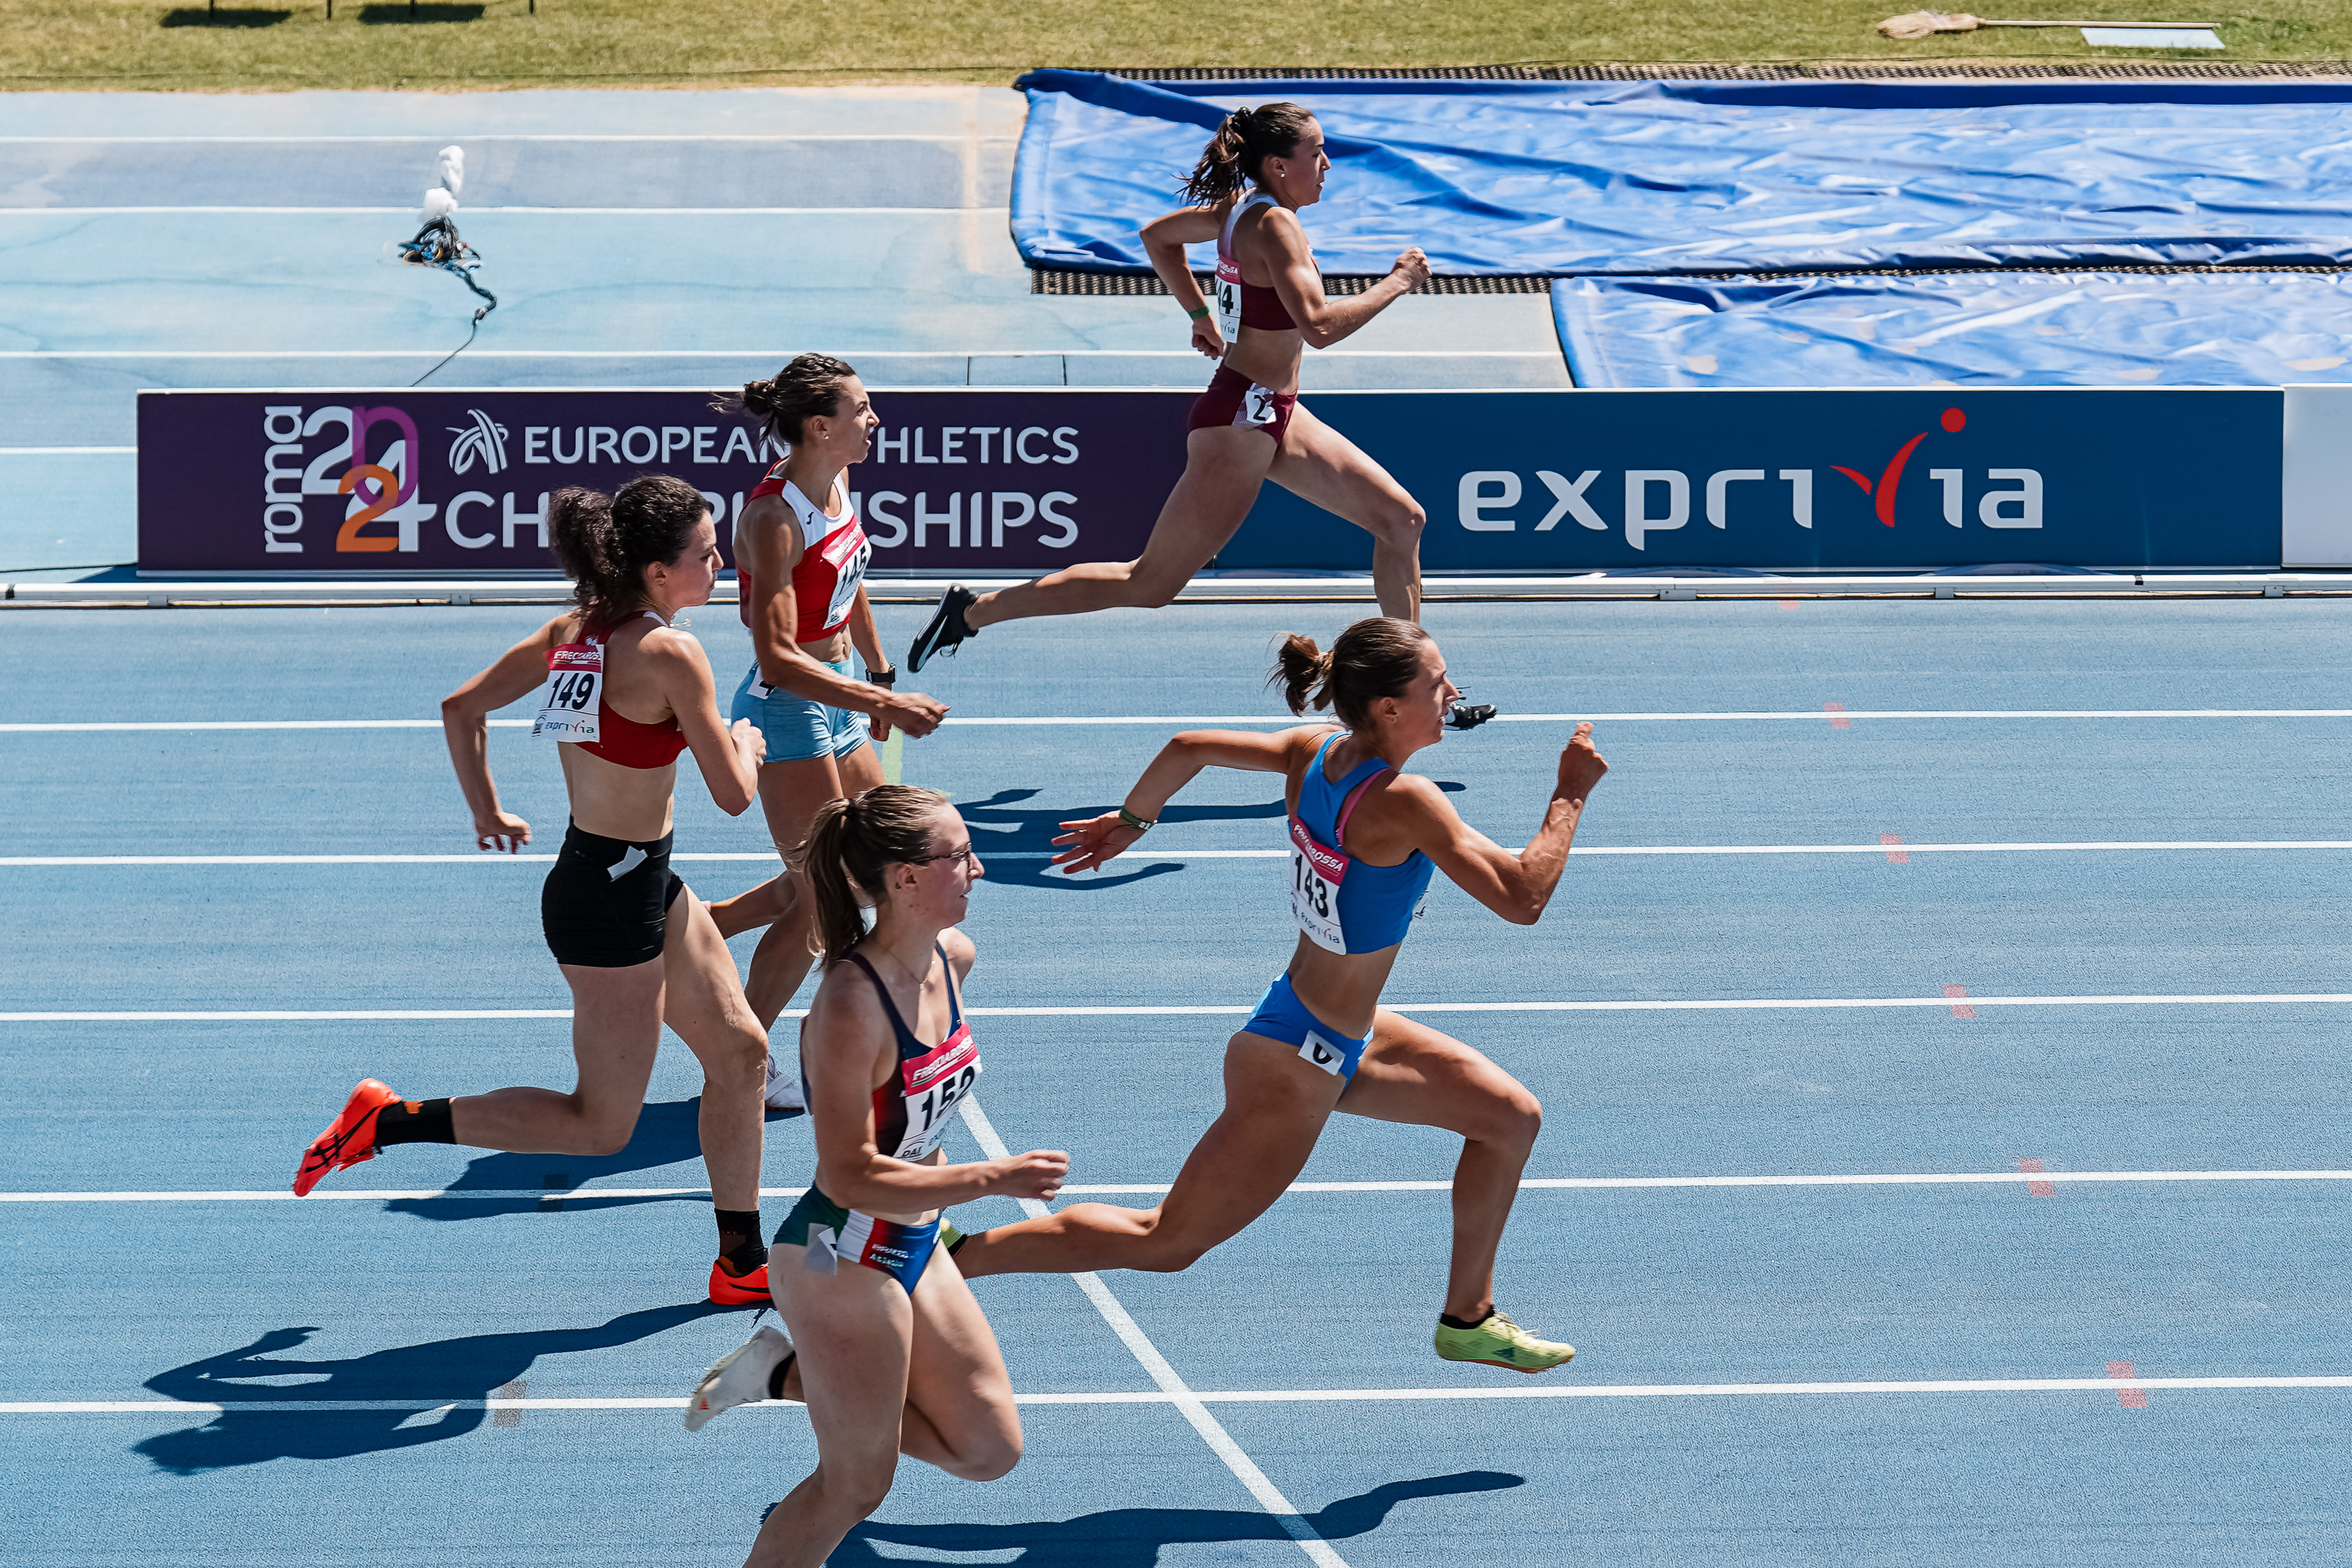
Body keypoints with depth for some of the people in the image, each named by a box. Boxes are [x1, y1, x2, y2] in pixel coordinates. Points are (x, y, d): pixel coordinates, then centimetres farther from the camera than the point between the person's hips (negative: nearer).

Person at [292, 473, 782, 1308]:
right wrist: (745, 744, 5)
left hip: (646, 884, 9)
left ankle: (742, 1264, 23)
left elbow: (462, 707, 8)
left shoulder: (574, 630, 2)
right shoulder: (669, 654, -22)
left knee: (740, 1051, 15)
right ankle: (388, 1120, 5)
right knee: (601, 1124, 2)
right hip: (611, 900, -9)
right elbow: (733, 794, -17)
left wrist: (486, 811, 18)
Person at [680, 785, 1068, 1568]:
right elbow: (848, 1177, -28)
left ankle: (789, 1376, 22)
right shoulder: (851, 1005, -28)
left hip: (914, 1243, 8)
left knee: (990, 1448, 13)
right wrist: (993, 1179, -29)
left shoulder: (952, 959, -3)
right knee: (858, 1483, 2)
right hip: (842, 1260, -8)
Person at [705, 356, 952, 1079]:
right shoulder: (775, 517, -25)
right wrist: (884, 704, -34)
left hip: (836, 701, 9)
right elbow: (778, 659, -31)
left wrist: (881, 675, 27)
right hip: (786, 712, -9)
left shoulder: (838, 486, 2)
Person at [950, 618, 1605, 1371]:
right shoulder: (1402, 804, -29)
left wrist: (1129, 822, 18)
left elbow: (1188, 749, 2)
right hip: (1297, 1063, -10)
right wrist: (1569, 797, -21)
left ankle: (1468, 1317, 29)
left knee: (1510, 1116, 16)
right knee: (1165, 1243, 2)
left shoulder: (1316, 753, -5)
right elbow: (1521, 898, -31)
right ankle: (952, 1257, 8)